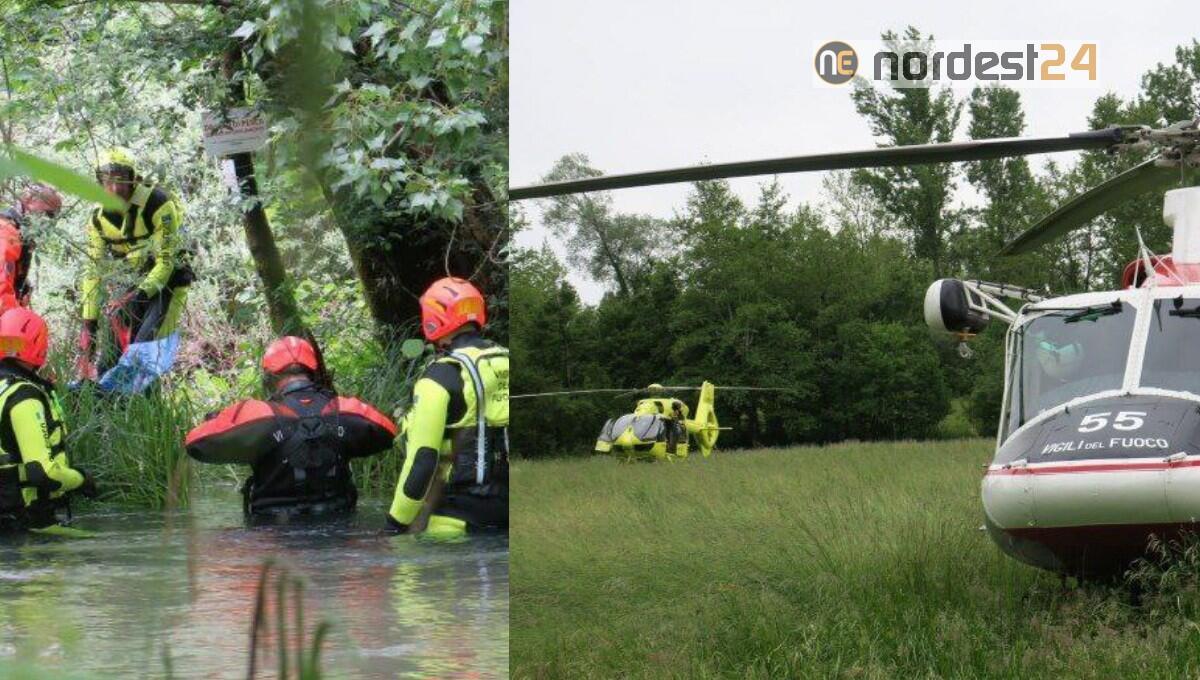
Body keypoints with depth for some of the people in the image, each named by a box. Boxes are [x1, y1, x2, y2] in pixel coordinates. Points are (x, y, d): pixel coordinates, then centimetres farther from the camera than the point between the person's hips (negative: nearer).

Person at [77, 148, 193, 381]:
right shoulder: (99, 218, -5)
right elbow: (93, 271, -4)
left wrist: (140, 295, -33)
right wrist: (88, 323, -10)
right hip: (138, 281, 5)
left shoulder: (157, 204, -22)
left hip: (169, 280, -5)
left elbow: (166, 262, -22)